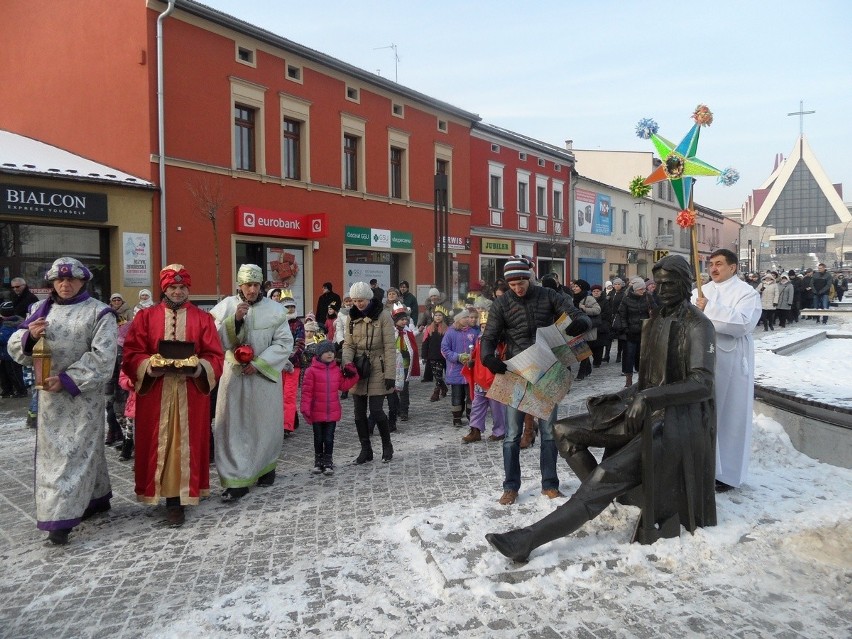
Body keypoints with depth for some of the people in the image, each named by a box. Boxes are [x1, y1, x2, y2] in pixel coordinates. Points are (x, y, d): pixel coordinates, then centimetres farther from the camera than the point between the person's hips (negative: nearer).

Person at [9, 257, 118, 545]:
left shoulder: (99, 313, -6)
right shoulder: (41, 309, 10)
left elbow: (102, 357, -15)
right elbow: (15, 347, 9)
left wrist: (67, 379, -22)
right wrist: (29, 336, -14)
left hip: (83, 394, -6)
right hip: (49, 393, 6)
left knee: (74, 450, -5)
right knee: (53, 450, 14)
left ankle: (61, 518, -3)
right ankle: (97, 497, 28)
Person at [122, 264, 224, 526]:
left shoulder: (203, 318, 6)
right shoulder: (145, 317, 7)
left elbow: (215, 357, 1)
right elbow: (131, 354, 1)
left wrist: (197, 368, -18)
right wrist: (150, 366, -18)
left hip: (191, 393, 0)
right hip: (154, 393, 1)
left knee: (186, 443, 1)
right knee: (158, 444, 3)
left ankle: (177, 497, 8)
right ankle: (172, 497, 16)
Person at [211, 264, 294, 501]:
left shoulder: (274, 309, -2)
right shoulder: (227, 306, 1)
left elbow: (284, 343, -4)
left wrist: (258, 364, -12)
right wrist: (234, 319, -19)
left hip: (264, 376, 0)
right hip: (234, 375, 0)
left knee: (264, 424, 9)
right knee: (233, 426, -2)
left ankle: (266, 468, 30)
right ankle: (236, 480, 2)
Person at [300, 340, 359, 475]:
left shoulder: (337, 370, 4)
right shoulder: (312, 370, -10)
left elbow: (343, 386, 10)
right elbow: (307, 391, -11)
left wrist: (352, 376, -2)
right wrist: (305, 408, -15)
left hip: (332, 412, 3)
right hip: (317, 413, -2)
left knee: (329, 439, 8)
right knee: (318, 438, 13)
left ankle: (328, 463, 18)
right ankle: (318, 462, 27)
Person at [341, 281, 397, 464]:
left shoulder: (383, 316, -9)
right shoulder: (352, 317, 6)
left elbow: (390, 347, -10)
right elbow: (348, 344, 5)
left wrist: (390, 374, -14)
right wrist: (347, 362, -16)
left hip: (377, 370, -5)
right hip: (357, 370, 5)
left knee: (376, 411, -7)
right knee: (359, 413, 8)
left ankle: (387, 445, 17)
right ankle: (366, 449, 22)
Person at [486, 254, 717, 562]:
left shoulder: (698, 326, -10)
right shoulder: (653, 323, 14)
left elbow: (702, 384, -22)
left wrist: (649, 397, -34)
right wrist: (620, 396, 3)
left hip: (677, 420, -9)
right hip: (645, 411, 9)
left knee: (607, 475, -26)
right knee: (565, 432, -3)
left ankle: (528, 539, -26)